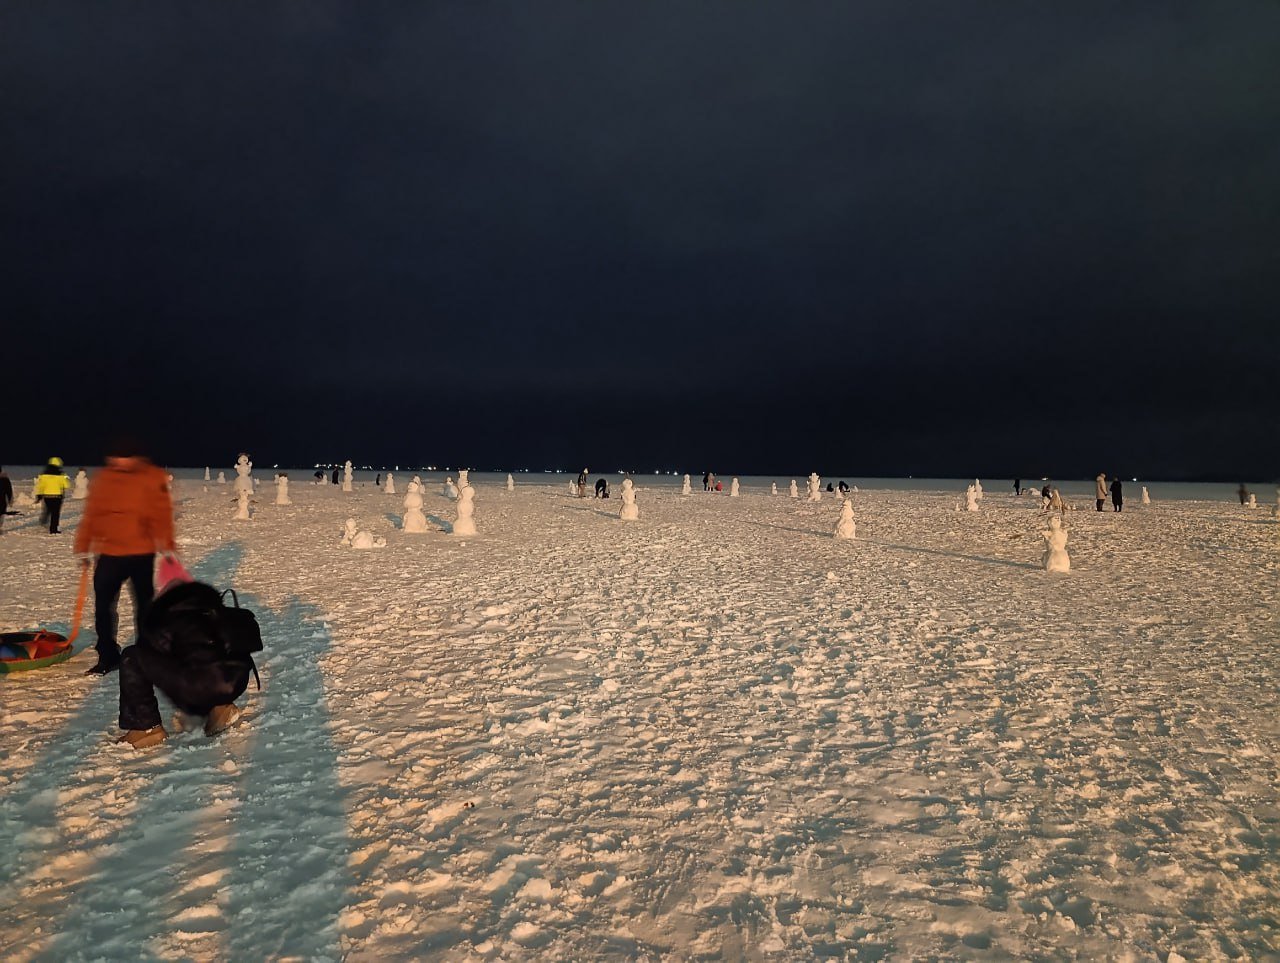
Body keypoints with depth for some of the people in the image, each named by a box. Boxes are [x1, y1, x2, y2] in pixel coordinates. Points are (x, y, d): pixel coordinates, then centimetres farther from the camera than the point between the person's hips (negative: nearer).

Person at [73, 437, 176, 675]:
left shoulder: (153, 478, -6)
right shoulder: (103, 478, 1)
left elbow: (162, 514, -6)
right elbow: (91, 514, 6)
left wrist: (167, 546, -9)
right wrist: (83, 547, 6)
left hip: (142, 554, -2)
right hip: (109, 554, 2)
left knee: (144, 605, 11)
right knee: (103, 606, 4)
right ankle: (108, 657, 16)